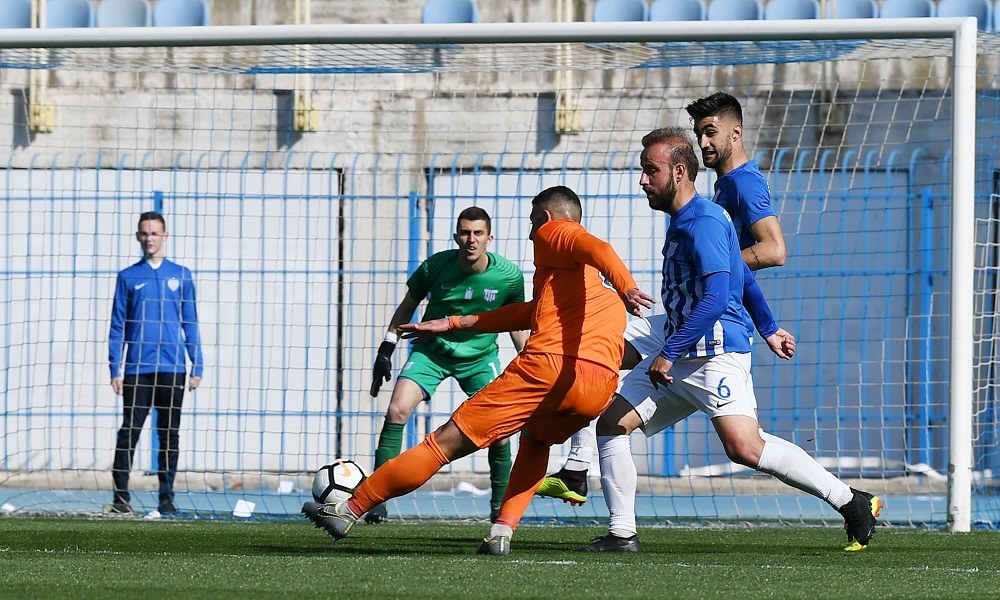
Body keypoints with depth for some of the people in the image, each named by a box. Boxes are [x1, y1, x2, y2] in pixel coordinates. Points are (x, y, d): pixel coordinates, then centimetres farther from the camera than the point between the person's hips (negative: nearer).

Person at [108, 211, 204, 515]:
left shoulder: (181, 276, 8)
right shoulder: (128, 278, 6)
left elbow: (191, 324, 10)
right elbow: (117, 327, 6)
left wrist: (197, 367, 4)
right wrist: (115, 370, -1)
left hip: (172, 369, 1)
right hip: (137, 369, -1)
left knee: (170, 435, 4)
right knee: (129, 432, -5)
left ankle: (167, 497, 9)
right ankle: (121, 496, -3)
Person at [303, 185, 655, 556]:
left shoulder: (555, 231, 13)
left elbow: (597, 248, -9)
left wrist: (626, 288, -29)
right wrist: (453, 324, 44)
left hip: (549, 364, -7)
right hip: (601, 385, 7)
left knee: (446, 444, 2)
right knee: (536, 438, 37)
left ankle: (348, 510, 8)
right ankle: (502, 533, 17)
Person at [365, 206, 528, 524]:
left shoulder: (509, 276, -16)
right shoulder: (436, 266, -18)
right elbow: (407, 307, -1)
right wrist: (385, 351, -4)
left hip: (480, 357, 1)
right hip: (431, 351, -1)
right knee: (397, 410, -21)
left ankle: (500, 506, 10)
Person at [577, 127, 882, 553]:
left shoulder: (704, 222, -13)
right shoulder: (682, 221, 19)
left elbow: (716, 298, -23)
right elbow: (743, 277, 29)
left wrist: (669, 353, -23)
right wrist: (768, 329, 34)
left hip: (715, 354, -10)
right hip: (678, 357, 10)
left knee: (744, 447, -22)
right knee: (612, 423, 2)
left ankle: (852, 504, -16)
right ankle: (622, 534, 5)